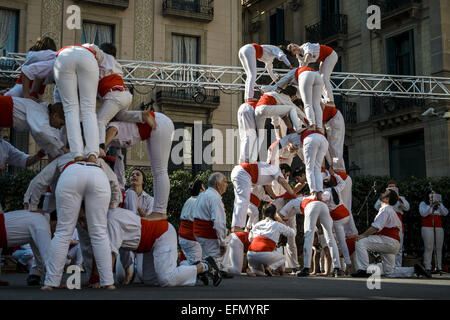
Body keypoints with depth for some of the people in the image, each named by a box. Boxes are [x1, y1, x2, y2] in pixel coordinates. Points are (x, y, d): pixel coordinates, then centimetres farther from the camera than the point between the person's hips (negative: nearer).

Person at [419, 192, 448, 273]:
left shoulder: (439, 204, 17)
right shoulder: (423, 204, 9)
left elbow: (445, 213, 3)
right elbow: (423, 213, -7)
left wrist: (440, 204, -11)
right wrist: (430, 205, -17)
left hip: (439, 228, 3)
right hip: (427, 227, -3)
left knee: (439, 248, -1)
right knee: (428, 248, -10)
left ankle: (439, 267, 2)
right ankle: (428, 268, -10)